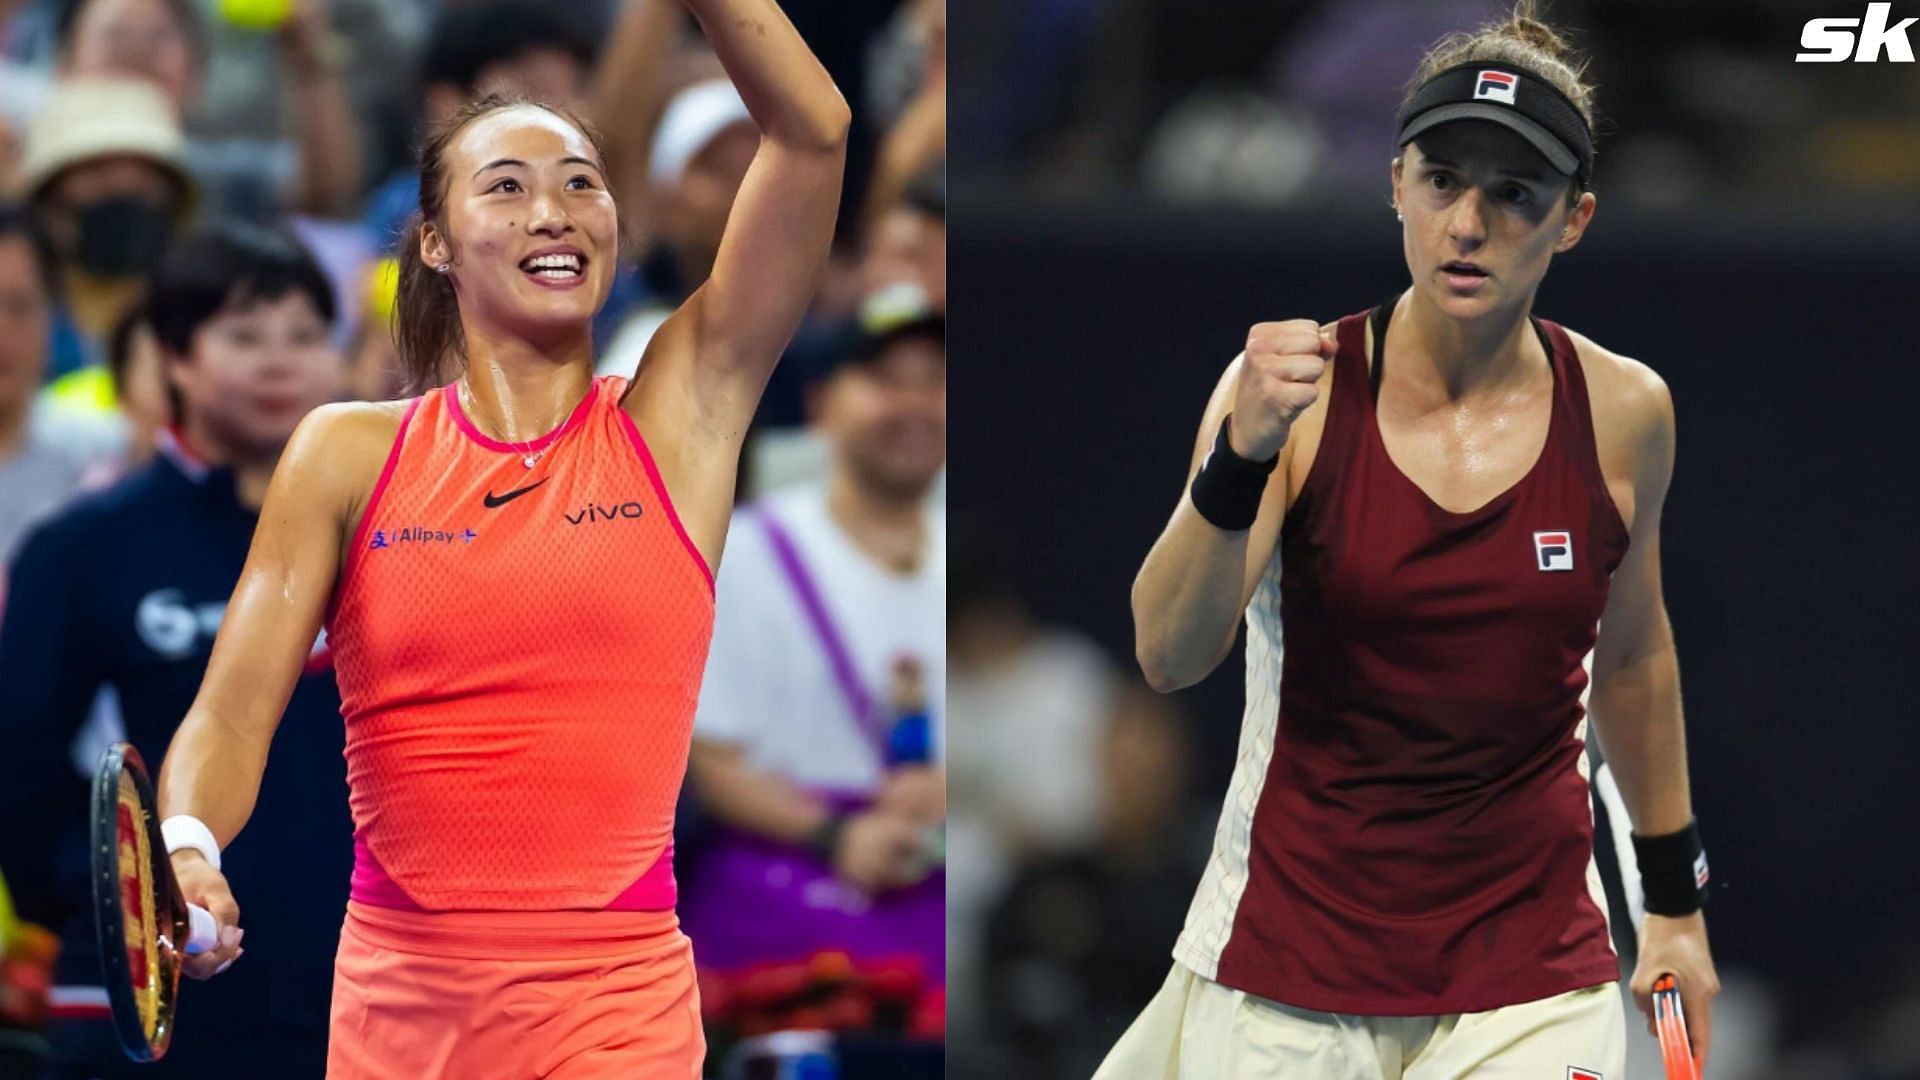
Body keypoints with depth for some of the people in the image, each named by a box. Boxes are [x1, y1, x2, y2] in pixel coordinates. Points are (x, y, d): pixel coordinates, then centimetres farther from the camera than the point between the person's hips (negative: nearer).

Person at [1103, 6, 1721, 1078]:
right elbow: (1169, 657, -21)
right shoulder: (1295, 393, -10)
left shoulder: (1622, 413, -3)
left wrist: (1677, 901, 19)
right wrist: (1239, 461, -36)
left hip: (1534, 974, 2)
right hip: (1288, 974, -1)